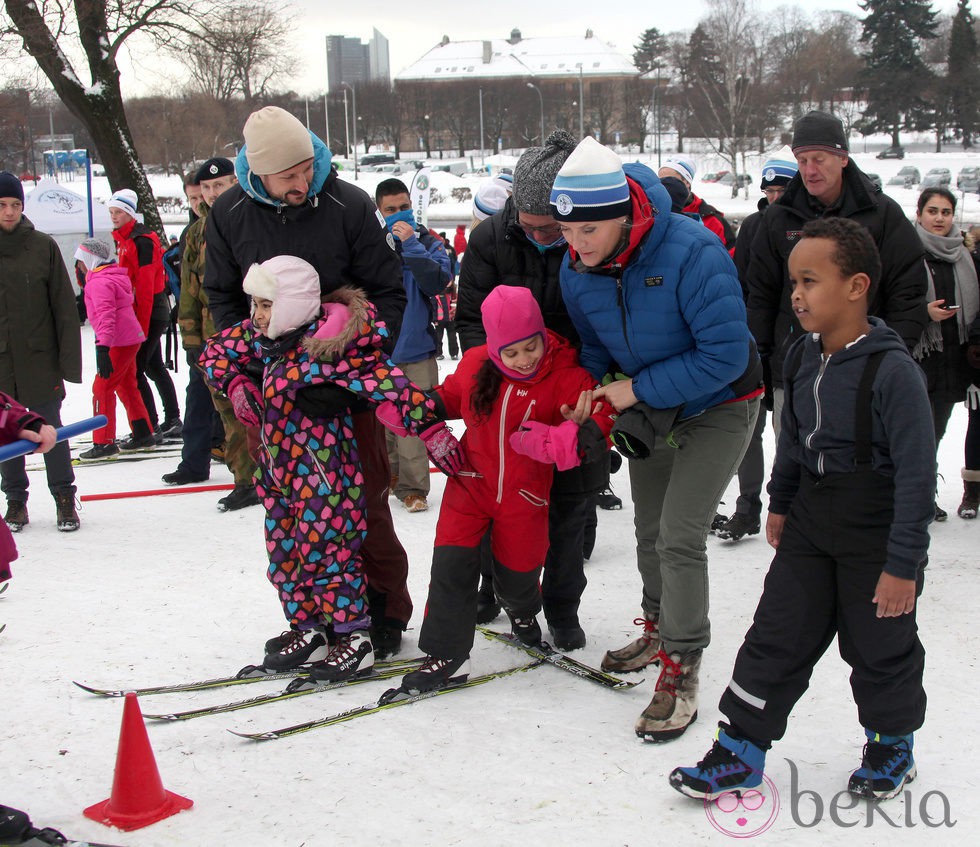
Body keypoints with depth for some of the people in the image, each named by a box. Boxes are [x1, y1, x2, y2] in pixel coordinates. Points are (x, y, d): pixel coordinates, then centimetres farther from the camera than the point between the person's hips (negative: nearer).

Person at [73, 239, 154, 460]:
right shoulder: (115, 276, 16)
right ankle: (143, 433, 28)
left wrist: (102, 348, -32)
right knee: (127, 386, 20)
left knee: (102, 389, -7)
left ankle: (104, 443, -8)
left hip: (119, 343, -10)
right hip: (130, 340, 10)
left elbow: (105, 315, -26)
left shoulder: (99, 282, -15)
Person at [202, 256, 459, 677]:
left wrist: (431, 428, -29)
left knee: (324, 551, -3)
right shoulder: (263, 336, 2)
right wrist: (236, 385, -2)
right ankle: (308, 631, 28)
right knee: (284, 552, 14)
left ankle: (355, 638, 11)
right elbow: (216, 350, 17)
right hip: (280, 469, 8)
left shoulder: (331, 344, -21)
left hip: (324, 473, -8)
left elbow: (385, 381, -25)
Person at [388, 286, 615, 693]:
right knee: (452, 564, -7)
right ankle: (446, 654, 7)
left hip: (524, 495, -1)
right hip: (471, 484, 2)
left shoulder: (565, 378, -17)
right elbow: (449, 398, 11)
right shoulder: (474, 365, -7)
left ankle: (523, 612, 50)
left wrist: (568, 438, -40)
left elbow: (603, 422, -21)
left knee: (516, 575, 13)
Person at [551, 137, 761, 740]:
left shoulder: (692, 251, -33)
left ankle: (681, 671, 0)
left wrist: (638, 390, -28)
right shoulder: (577, 270, -13)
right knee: (651, 530, 18)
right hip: (648, 410, 6)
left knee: (680, 536, -13)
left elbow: (727, 354, -31)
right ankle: (660, 628, 41)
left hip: (719, 406, -6)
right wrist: (595, 394, -13)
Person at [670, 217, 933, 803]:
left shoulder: (892, 371, -23)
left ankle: (893, 744, 35)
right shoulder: (802, 358, 0)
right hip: (812, 520, 6)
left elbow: (917, 473, -21)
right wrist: (781, 503, 21)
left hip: (878, 534, -6)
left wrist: (903, 562, -19)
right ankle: (740, 752, 15)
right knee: (778, 634, 7)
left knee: (880, 647, 10)